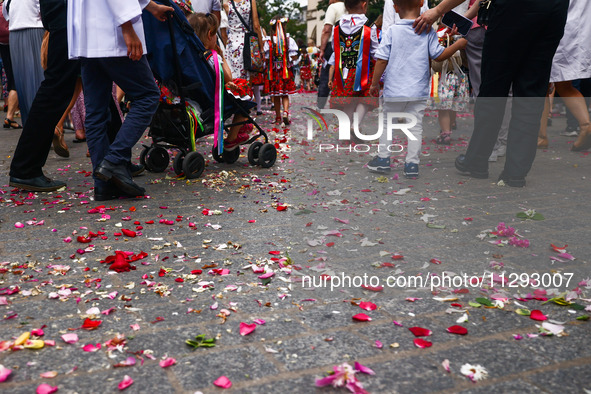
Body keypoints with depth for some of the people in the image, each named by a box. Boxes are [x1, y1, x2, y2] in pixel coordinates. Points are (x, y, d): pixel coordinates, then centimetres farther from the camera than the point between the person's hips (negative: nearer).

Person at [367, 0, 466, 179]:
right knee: (415, 126, 7)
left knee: (387, 123, 15)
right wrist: (459, 43, 15)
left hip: (394, 90, 0)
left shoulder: (392, 31, -4)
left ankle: (383, 159, 18)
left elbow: (382, 60, -7)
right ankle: (412, 164, 7)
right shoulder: (428, 31, -1)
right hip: (419, 91, 1)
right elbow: (439, 55, 1)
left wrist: (375, 83, 3)